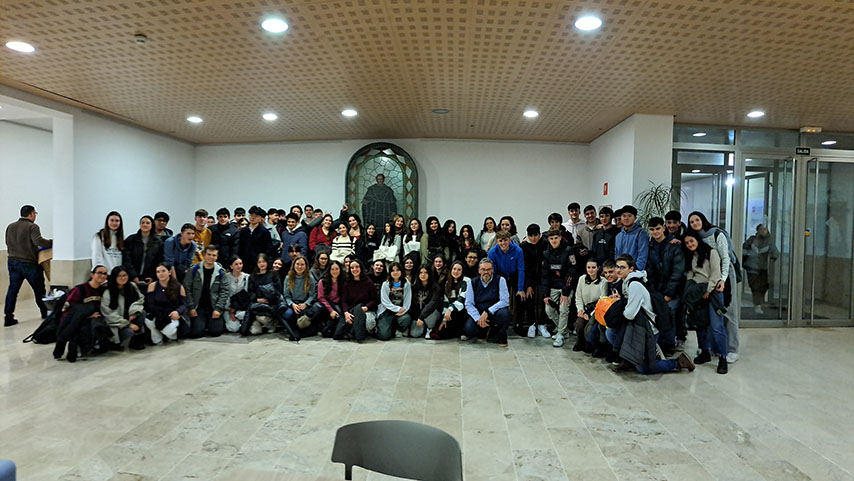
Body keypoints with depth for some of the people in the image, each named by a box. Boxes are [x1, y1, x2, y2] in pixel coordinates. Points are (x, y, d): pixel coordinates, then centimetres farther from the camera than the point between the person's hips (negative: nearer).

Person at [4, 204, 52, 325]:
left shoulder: (10, 227, 10)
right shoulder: (32, 227, -13)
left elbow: (8, 243, 17)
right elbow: (38, 241, -27)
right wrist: (52, 242, -18)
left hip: (12, 261, 6)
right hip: (29, 263, -6)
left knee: (13, 289, 8)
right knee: (39, 289, 7)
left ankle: (8, 317, 6)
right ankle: (45, 313, 19)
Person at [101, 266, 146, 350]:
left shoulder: (132, 286, 2)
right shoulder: (107, 294, -12)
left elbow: (140, 300, 5)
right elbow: (110, 315, -15)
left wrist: (134, 312, -16)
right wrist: (128, 324, -20)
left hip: (131, 318, 5)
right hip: (116, 324, -5)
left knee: (142, 312, -23)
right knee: (129, 332, -31)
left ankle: (137, 339, -10)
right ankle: (117, 342, 2)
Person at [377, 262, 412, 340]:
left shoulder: (406, 284, 4)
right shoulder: (385, 284, 0)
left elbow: (408, 300, -1)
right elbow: (385, 301, -6)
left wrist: (403, 310, -18)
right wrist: (398, 309, -15)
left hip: (401, 311, 2)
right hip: (387, 311, -2)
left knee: (406, 319, -33)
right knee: (384, 335, -19)